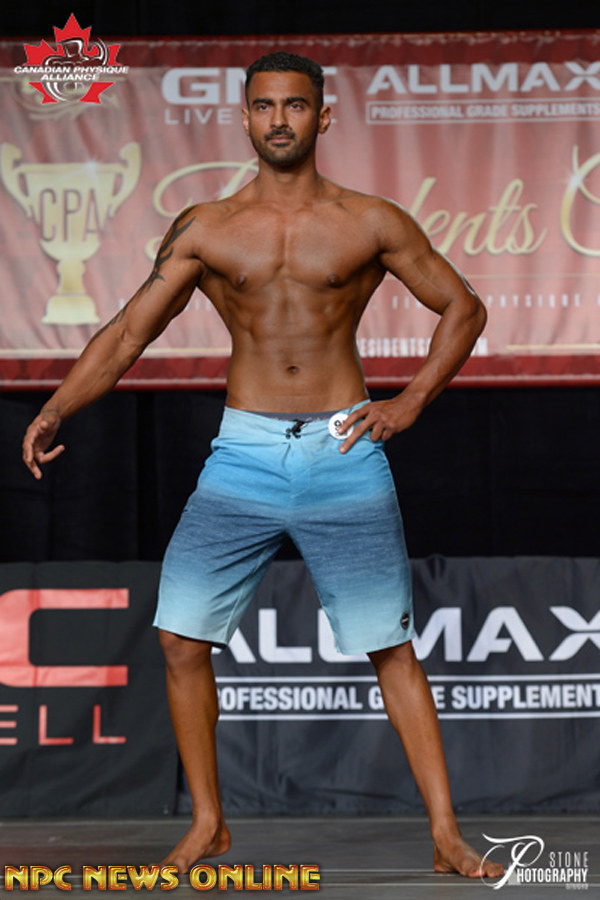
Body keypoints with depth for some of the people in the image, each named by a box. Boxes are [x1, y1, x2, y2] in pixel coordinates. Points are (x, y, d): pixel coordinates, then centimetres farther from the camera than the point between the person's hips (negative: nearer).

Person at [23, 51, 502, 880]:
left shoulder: (369, 223, 3)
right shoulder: (205, 230, 6)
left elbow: (462, 307, 11)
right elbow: (128, 333, 5)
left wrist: (411, 401, 0)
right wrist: (58, 409, -6)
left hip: (343, 454, -1)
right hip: (244, 453, 2)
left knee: (392, 650, -1)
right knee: (181, 636, -6)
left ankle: (446, 836, 4)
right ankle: (207, 824, 9)